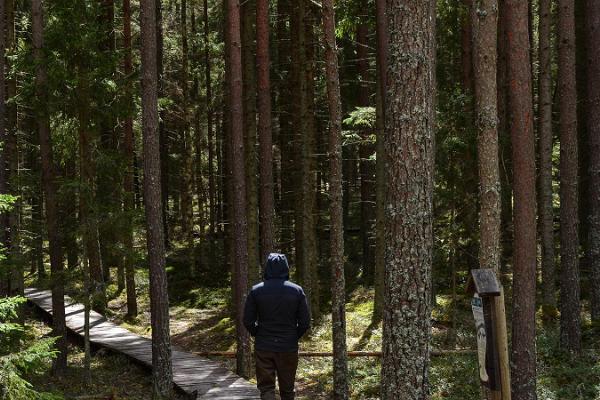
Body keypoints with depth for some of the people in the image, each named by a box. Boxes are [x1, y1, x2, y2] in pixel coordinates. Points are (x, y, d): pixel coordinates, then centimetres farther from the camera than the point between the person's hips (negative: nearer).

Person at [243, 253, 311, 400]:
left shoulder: (256, 291, -4)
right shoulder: (297, 291, -3)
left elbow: (248, 321, -5)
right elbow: (305, 323, -4)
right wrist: (293, 337, 11)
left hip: (263, 348, -1)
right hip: (289, 348, 1)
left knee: (266, 388, 3)